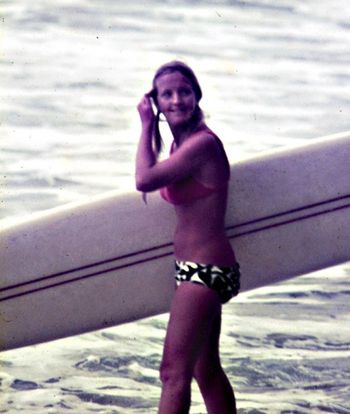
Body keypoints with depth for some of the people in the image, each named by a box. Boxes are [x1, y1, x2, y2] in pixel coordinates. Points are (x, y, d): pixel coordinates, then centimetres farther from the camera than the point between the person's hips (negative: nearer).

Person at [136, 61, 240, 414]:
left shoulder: (203, 143, -19)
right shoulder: (182, 143, 10)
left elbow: (144, 180, -22)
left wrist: (147, 126, -12)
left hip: (203, 269, -10)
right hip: (201, 269, 10)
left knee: (174, 372, -9)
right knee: (207, 370, 19)